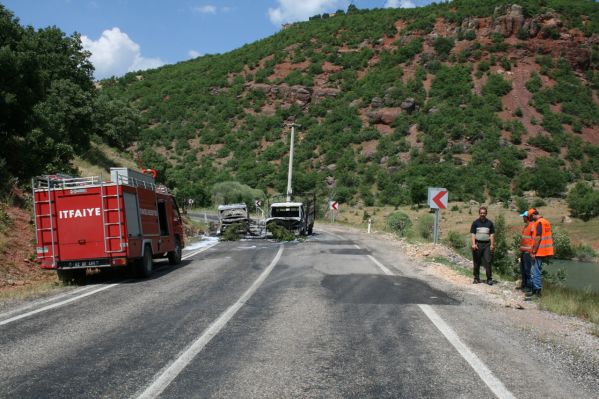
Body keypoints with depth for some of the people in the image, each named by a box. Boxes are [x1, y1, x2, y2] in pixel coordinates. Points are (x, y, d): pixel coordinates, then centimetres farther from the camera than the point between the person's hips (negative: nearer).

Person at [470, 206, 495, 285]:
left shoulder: (489, 223, 10)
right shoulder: (475, 223, 6)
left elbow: (492, 234, 9)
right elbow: (472, 234, 1)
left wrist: (492, 245, -1)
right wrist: (473, 244, -11)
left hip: (487, 244, 0)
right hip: (477, 244, 0)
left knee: (487, 262, -7)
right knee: (476, 262, 4)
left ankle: (489, 279, -3)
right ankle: (476, 278, 13)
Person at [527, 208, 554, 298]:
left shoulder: (539, 223, -15)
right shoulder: (546, 222, 14)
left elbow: (537, 238, -21)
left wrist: (533, 252, -17)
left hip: (539, 252, -10)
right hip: (545, 252, 10)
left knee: (535, 272, -4)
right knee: (537, 271, 15)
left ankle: (536, 291, -3)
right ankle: (536, 290, 19)